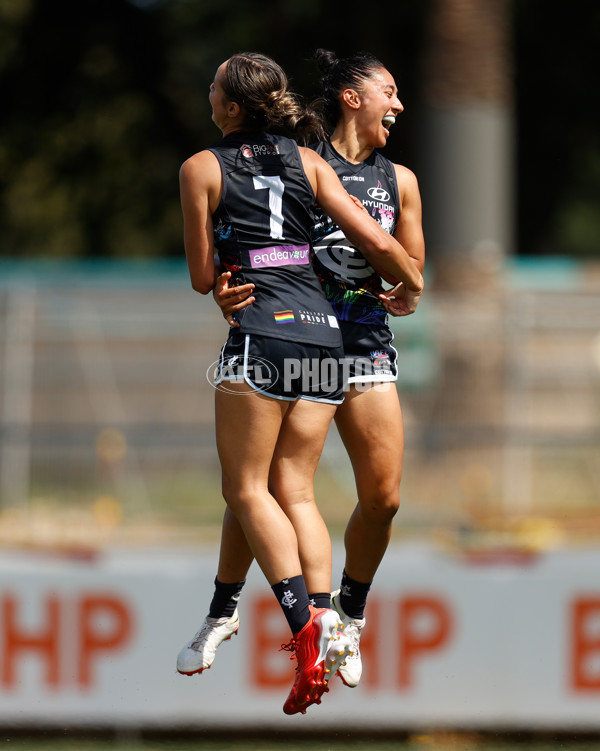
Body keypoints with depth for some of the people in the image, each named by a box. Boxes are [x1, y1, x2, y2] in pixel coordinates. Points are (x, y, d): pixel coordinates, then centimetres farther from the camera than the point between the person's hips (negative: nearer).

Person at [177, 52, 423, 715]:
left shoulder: (202, 168, 3)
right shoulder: (308, 162, 12)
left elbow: (202, 278, 5)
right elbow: (378, 243, 6)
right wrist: (411, 286, 25)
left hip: (262, 330, -5)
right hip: (325, 330, 5)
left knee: (248, 488, 0)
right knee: (297, 491, 9)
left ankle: (301, 621, -20)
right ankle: (325, 618, -12)